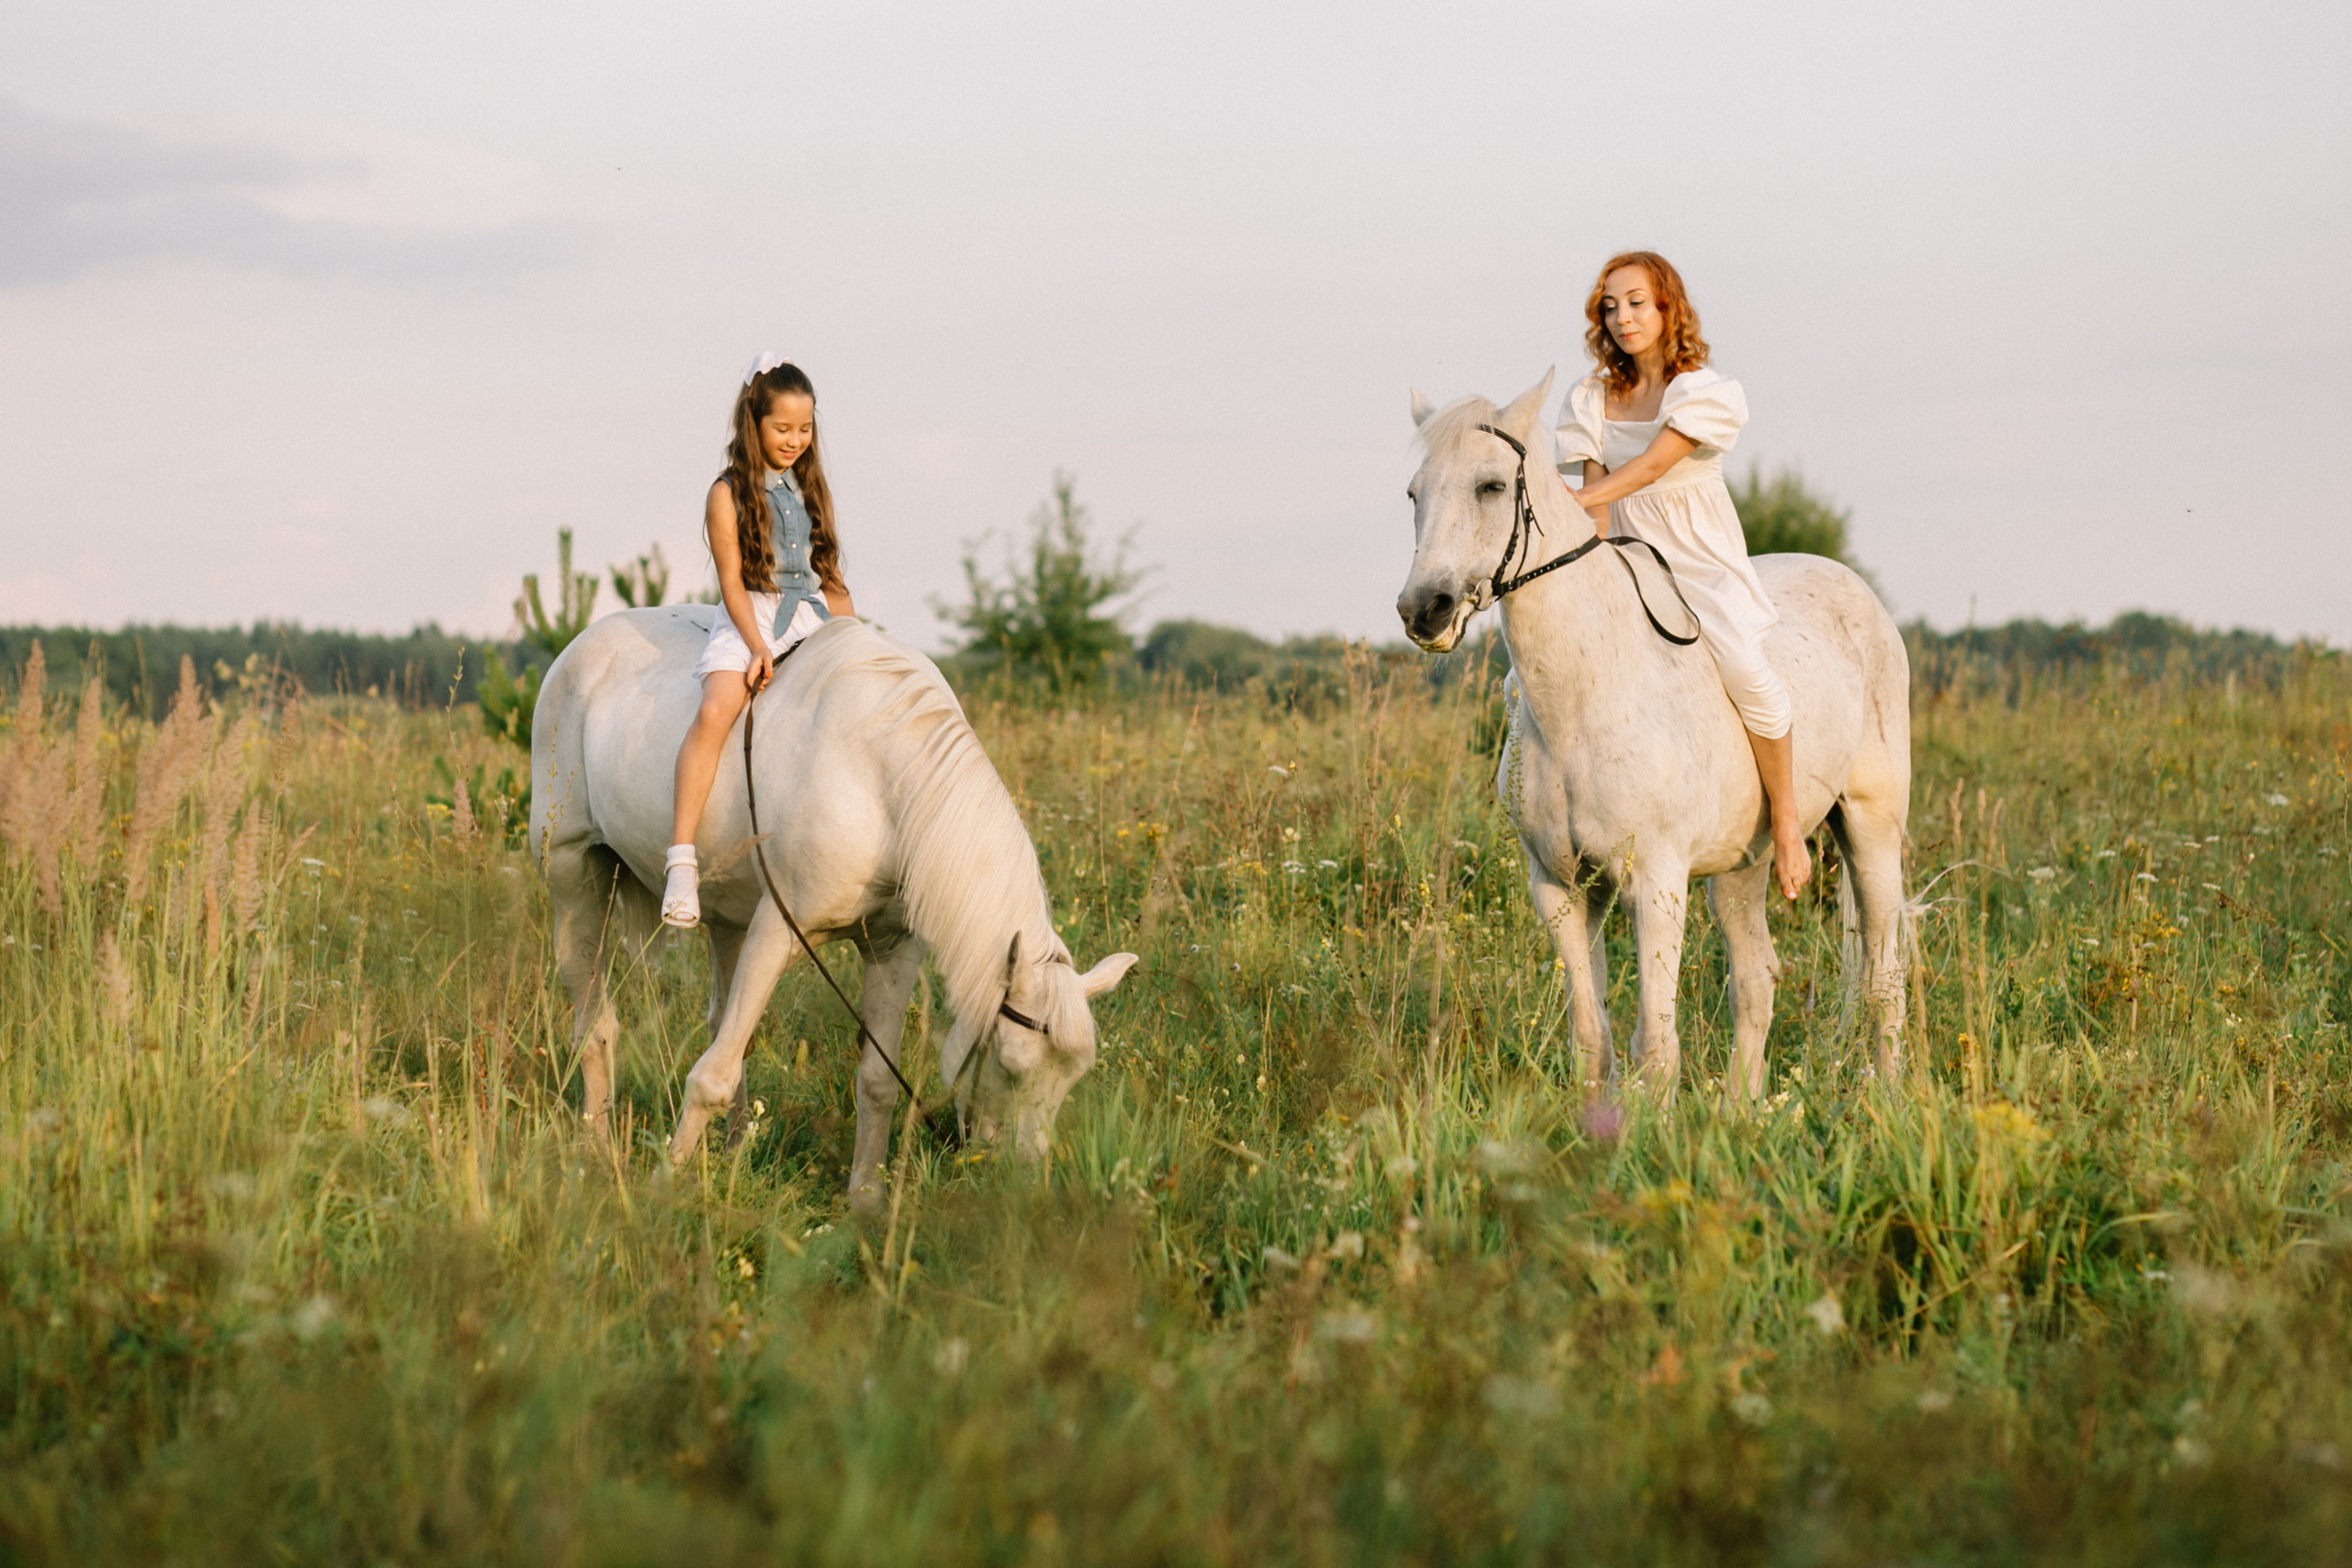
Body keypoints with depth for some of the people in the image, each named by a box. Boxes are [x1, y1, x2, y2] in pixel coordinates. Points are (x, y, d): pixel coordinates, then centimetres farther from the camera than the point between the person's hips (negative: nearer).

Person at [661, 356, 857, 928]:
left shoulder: (811, 490, 16)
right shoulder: (729, 495, 0)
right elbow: (732, 581, -7)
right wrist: (758, 647, -18)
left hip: (812, 619, 6)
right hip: (750, 621, -5)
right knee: (715, 711, -31)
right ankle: (681, 861, -36)